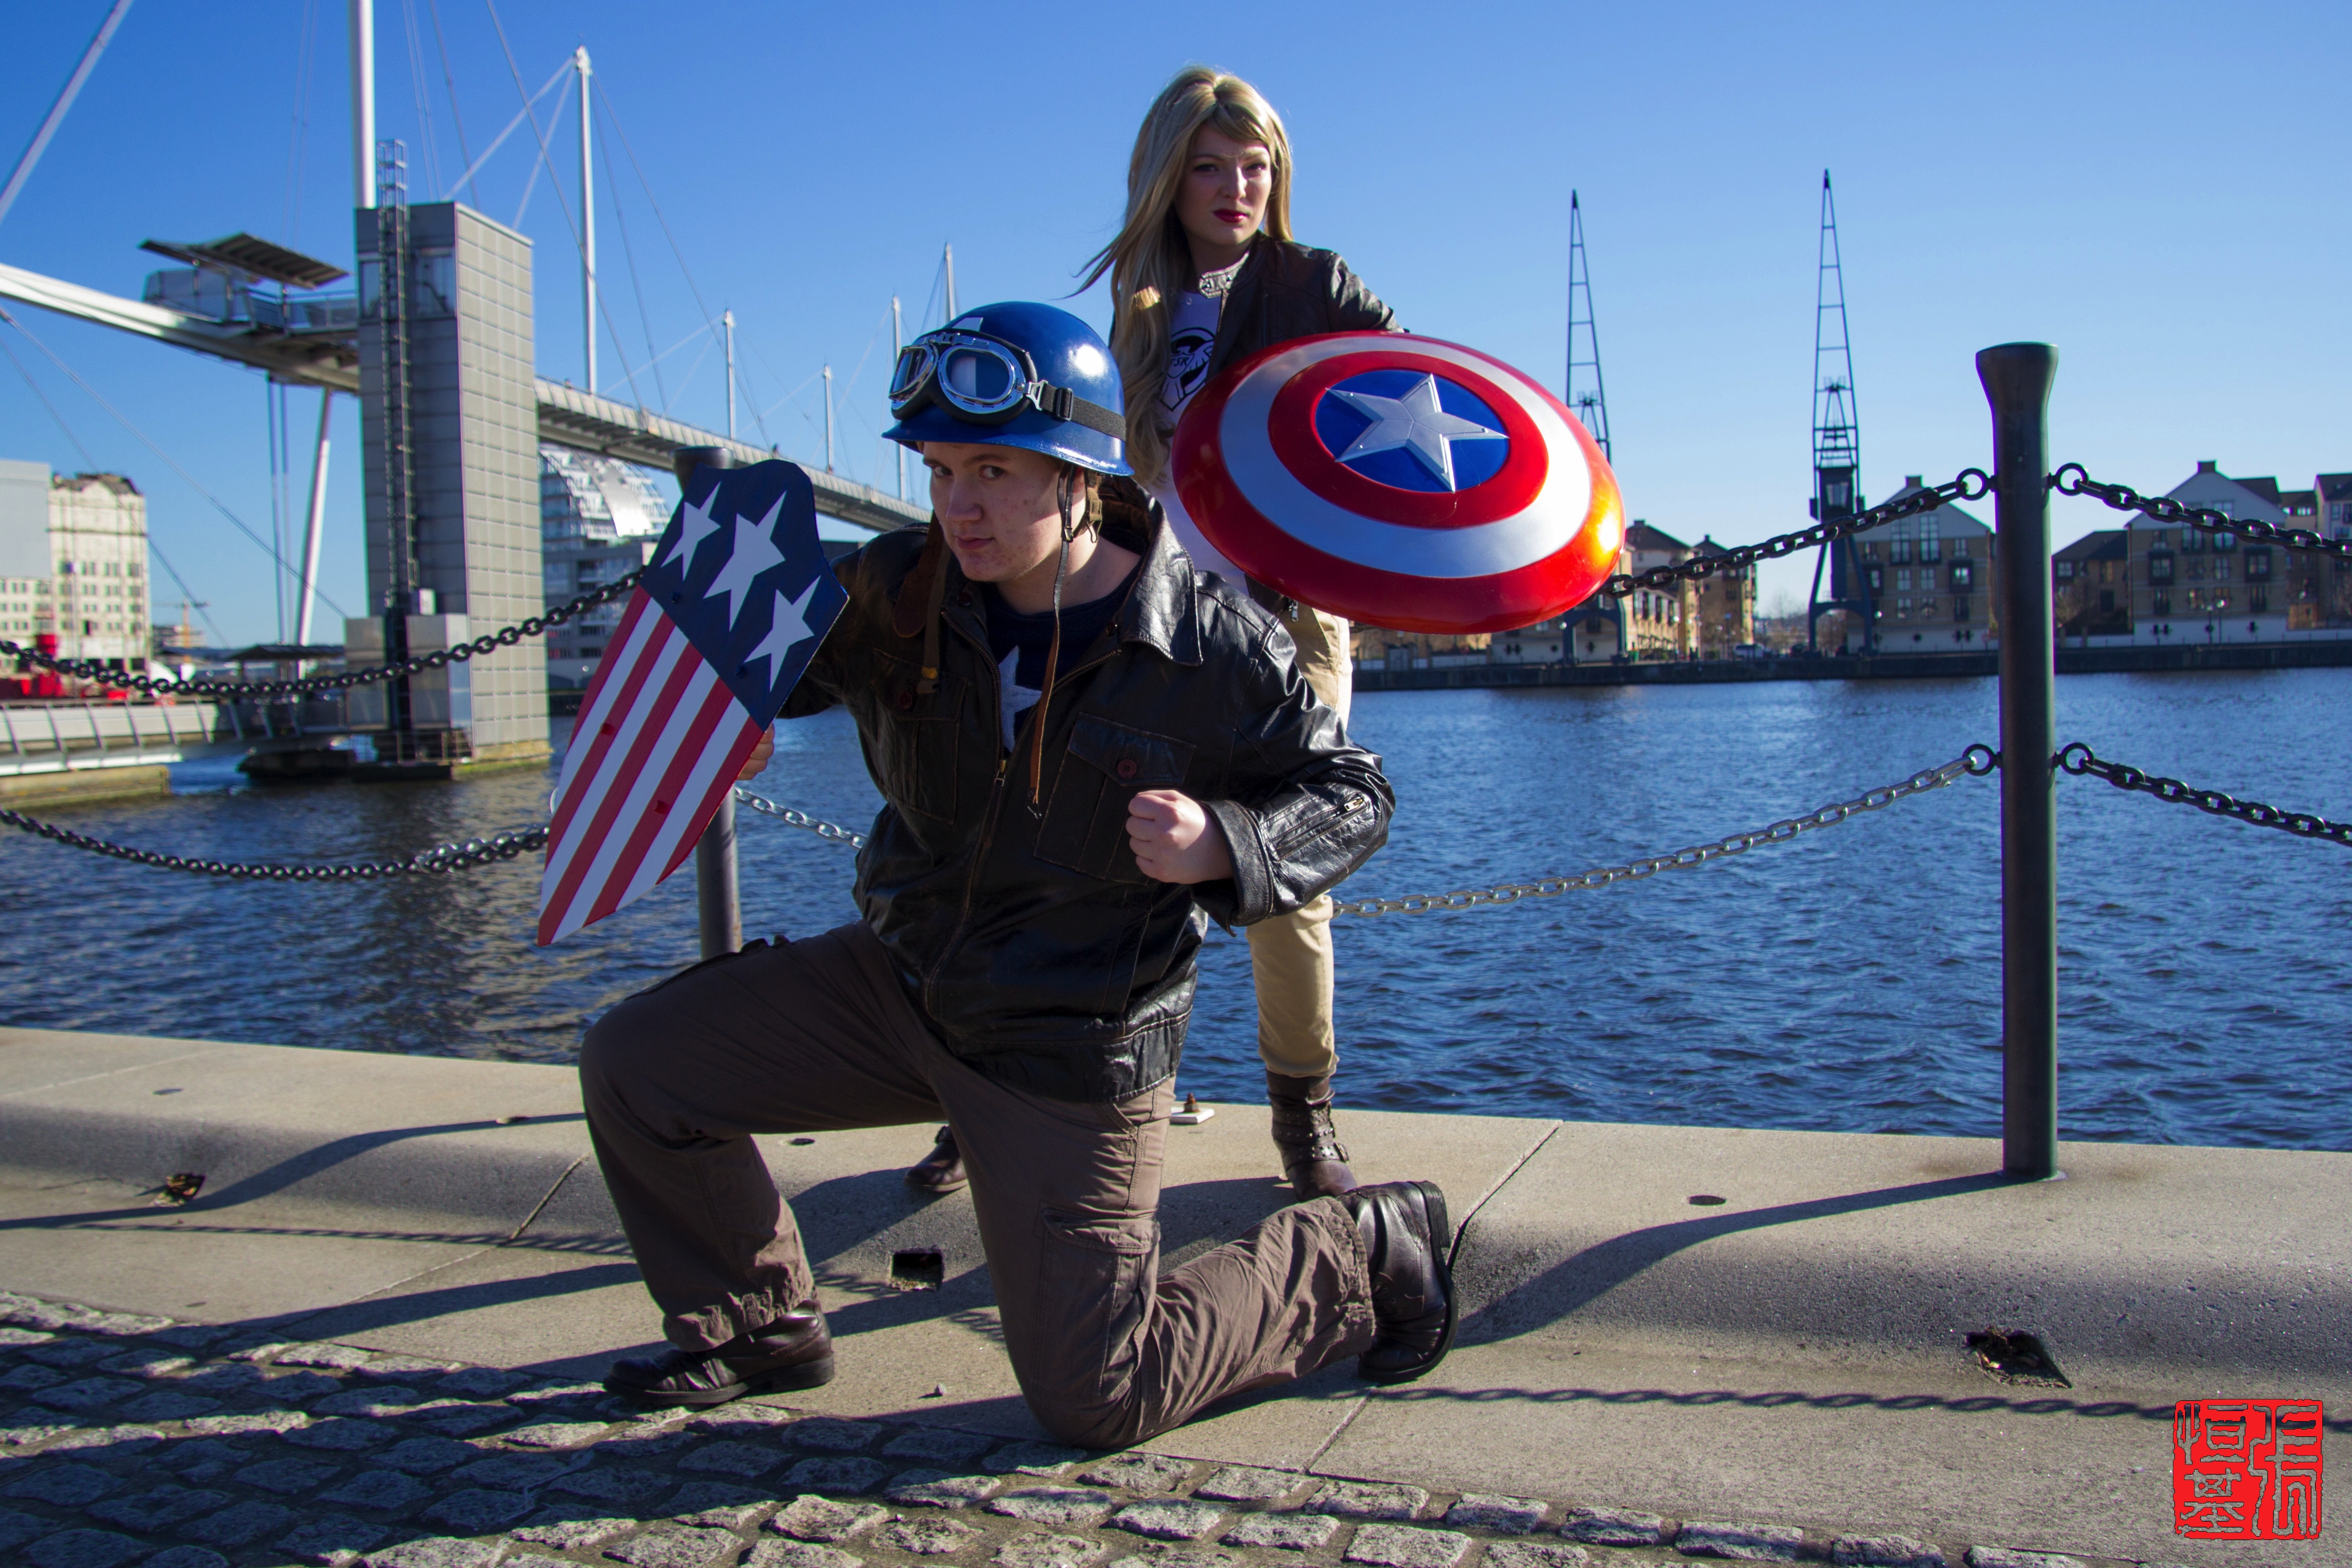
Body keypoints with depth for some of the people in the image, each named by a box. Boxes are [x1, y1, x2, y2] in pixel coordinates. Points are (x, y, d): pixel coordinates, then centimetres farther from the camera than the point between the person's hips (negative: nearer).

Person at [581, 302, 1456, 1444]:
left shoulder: (1215, 650, -18)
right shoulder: (896, 594, -9)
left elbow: (1352, 796, -7)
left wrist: (1221, 845, -27)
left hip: (1070, 1054, -5)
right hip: (896, 978, 5)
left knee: (1094, 1404, -3)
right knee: (632, 1065, 1)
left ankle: (1362, 1253, 20)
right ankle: (759, 1331, 24)